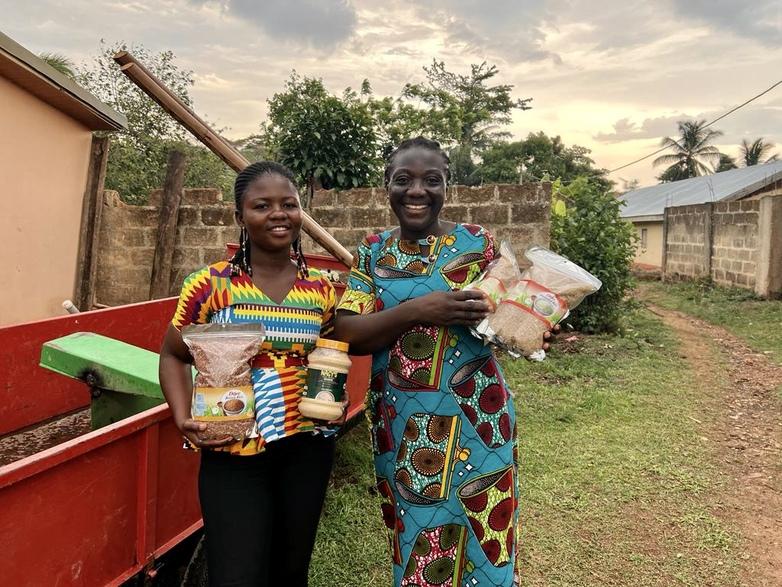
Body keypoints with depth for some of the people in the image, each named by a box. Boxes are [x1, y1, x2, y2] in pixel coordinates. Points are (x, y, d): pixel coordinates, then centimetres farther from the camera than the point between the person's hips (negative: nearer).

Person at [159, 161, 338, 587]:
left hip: (308, 445, 3)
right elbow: (173, 355, 4)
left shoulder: (322, 288, 1)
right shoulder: (210, 284, -7)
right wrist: (183, 418, -11)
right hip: (233, 449, -3)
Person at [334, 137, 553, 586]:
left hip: (475, 418, -1)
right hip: (400, 423, 2)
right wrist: (416, 310, -21)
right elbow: (348, 334, -8)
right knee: (413, 543, 16)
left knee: (482, 543, 7)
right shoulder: (372, 253, 3)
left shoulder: (478, 242, -1)